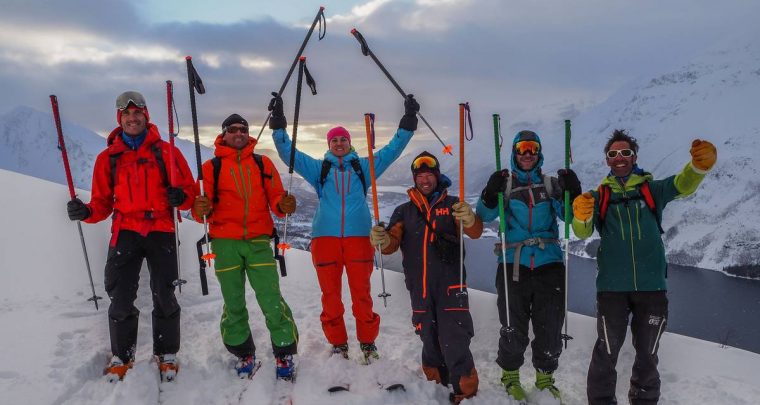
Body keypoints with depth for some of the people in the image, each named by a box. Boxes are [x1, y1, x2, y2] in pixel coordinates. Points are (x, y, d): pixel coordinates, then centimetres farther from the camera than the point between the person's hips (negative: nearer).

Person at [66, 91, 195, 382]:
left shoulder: (166, 151, 5)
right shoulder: (108, 157, 10)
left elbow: (189, 189, 5)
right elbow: (103, 202, 9)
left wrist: (181, 197, -17)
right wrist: (86, 212, -12)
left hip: (160, 230, -1)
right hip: (125, 231, 1)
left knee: (164, 296, 0)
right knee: (121, 298, 0)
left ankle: (166, 355, 16)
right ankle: (121, 356, 18)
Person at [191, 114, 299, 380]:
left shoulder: (263, 163, 11)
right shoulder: (212, 166, 7)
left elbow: (275, 199, 6)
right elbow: (203, 207, 1)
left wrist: (283, 205, -16)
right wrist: (201, 210, -23)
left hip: (258, 241, 0)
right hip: (225, 242, 0)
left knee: (271, 300, -6)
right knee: (233, 303, 8)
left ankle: (285, 354, 8)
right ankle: (243, 354, 25)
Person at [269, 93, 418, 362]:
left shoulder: (363, 166, 16)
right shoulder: (318, 168, 16)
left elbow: (392, 150, 13)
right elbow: (289, 153, 12)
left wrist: (408, 121, 6)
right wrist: (278, 124, 2)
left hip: (358, 237, -1)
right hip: (325, 237, 1)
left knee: (362, 293, -1)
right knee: (330, 295, 4)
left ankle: (367, 342, 14)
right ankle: (338, 344, 17)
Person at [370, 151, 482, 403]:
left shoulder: (452, 205, 5)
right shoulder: (404, 211, 12)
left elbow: (475, 233, -7)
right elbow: (393, 243, 1)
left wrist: (469, 219, -30)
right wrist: (382, 241, -22)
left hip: (450, 283, -3)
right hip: (419, 287, 3)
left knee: (454, 342, -9)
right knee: (429, 340, 15)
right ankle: (435, 384, 33)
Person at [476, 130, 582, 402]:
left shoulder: (551, 184, 10)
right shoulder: (505, 183, 6)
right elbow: (485, 215, -6)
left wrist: (573, 194, -17)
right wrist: (491, 194, -25)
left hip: (549, 264, 2)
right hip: (513, 265, -1)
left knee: (550, 328, 6)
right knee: (513, 328, 4)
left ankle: (545, 378, 26)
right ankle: (510, 375, 27)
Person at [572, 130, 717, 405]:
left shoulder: (652, 189, 6)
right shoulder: (600, 196, 5)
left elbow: (683, 185, -14)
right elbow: (583, 232, -8)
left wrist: (700, 164, -37)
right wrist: (581, 216, -33)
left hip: (652, 286, 1)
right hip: (612, 287, -1)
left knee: (647, 354, 15)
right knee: (606, 352, 4)